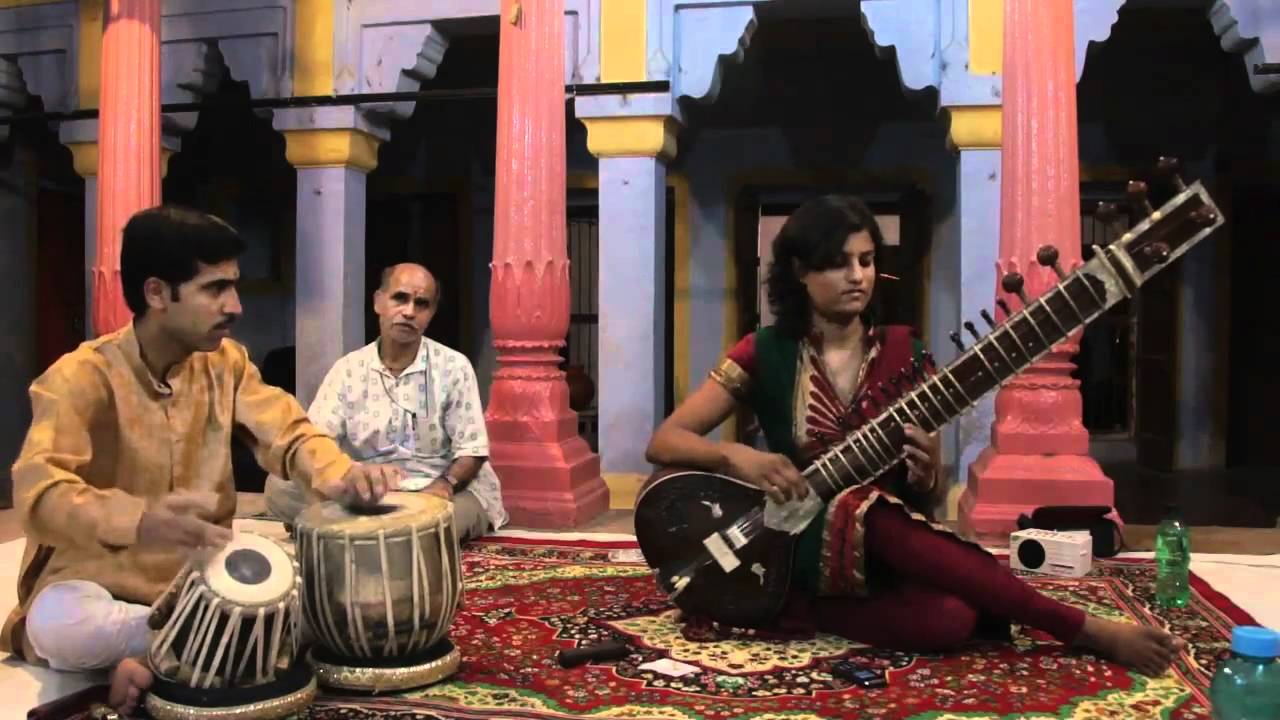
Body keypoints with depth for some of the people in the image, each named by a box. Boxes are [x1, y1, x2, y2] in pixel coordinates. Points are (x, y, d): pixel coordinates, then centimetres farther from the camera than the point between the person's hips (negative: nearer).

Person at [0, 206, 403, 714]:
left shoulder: (226, 360, 2)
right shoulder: (80, 376, -16)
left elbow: (289, 433, -9)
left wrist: (340, 475, -33)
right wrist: (137, 520, -51)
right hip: (99, 579, -4)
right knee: (59, 627, -38)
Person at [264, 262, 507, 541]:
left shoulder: (454, 367, -5)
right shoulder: (347, 369, 2)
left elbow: (471, 451, -5)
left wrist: (445, 484, -27)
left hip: (438, 490, -2)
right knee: (280, 486, -18)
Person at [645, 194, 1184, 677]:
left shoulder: (902, 352, 4)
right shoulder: (764, 354, -2)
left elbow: (929, 502, 8)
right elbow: (663, 443, -4)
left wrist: (926, 478, -18)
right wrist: (737, 456, -24)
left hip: (894, 549, 2)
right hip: (805, 551, -2)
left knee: (951, 617, -35)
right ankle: (1087, 630, -27)